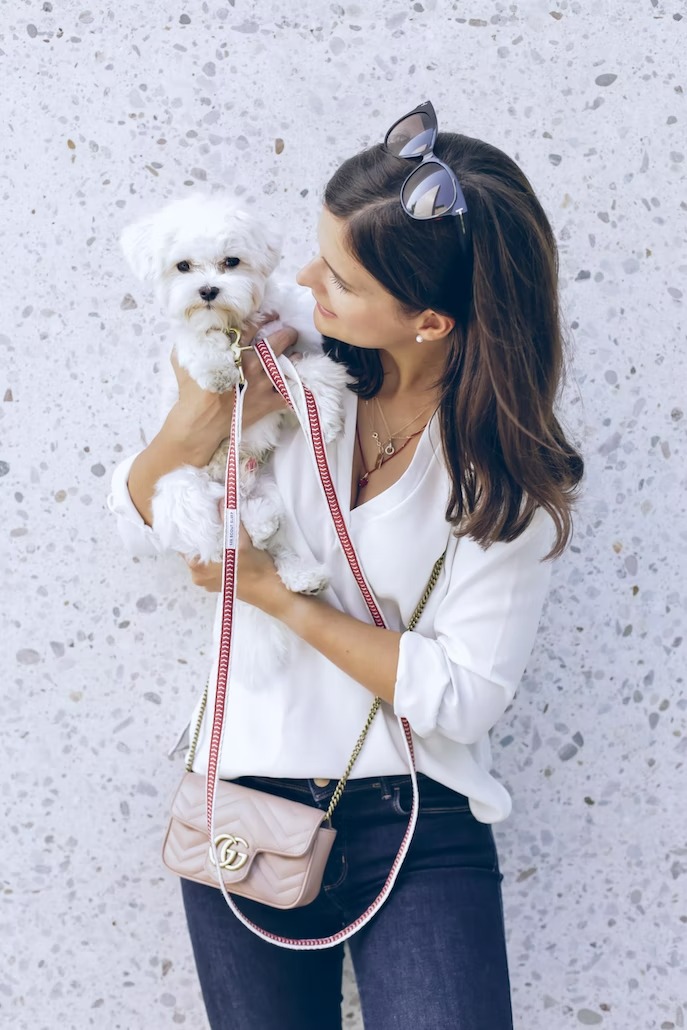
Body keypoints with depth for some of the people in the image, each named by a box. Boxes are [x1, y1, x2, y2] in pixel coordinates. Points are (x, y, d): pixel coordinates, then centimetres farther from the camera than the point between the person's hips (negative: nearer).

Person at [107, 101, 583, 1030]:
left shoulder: (510, 472, -10)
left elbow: (462, 697, -14)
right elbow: (140, 526, 6)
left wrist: (277, 594, -13)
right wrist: (190, 433, -16)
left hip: (418, 815, -2)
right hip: (247, 798, 3)